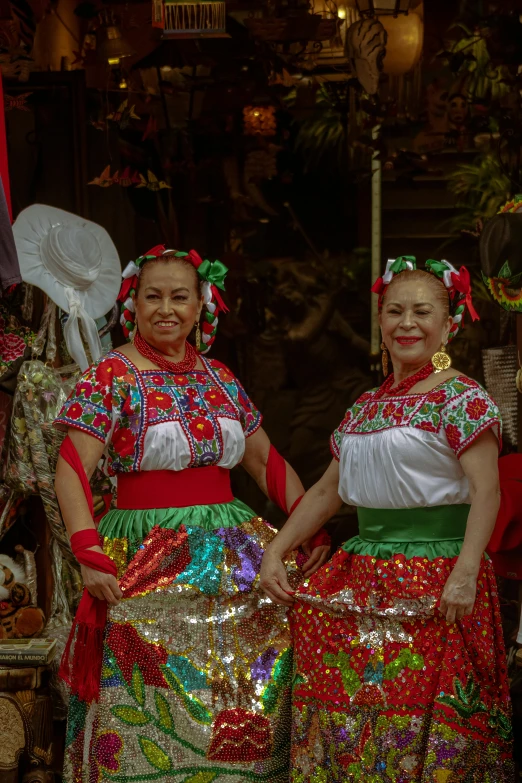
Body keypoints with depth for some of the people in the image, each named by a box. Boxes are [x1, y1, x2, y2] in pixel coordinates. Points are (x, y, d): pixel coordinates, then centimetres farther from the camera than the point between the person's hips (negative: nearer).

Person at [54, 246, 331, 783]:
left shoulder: (219, 378, 11)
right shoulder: (112, 376, -4)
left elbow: (266, 462, 16)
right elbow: (72, 469, -12)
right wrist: (90, 556, -23)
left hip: (232, 554, 4)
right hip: (149, 565, -4)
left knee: (245, 705, 7)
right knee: (152, 713, -1)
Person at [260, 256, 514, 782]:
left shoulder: (461, 398, -5)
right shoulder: (366, 406, 15)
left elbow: (485, 492, -13)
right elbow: (327, 491, 19)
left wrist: (465, 573, -23)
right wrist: (275, 551, 12)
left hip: (434, 582, -6)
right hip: (365, 577, 6)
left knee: (421, 715, -6)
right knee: (343, 712, 3)